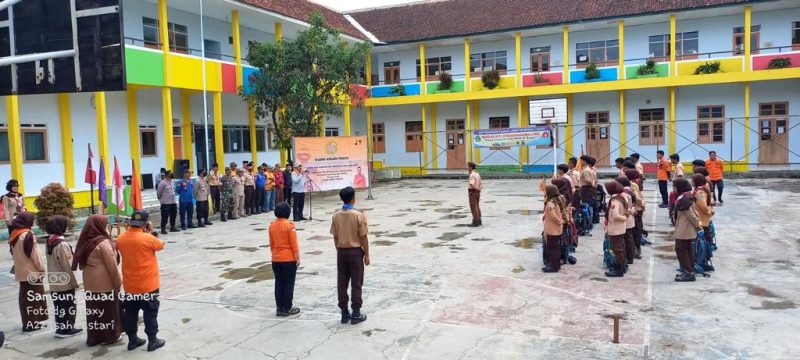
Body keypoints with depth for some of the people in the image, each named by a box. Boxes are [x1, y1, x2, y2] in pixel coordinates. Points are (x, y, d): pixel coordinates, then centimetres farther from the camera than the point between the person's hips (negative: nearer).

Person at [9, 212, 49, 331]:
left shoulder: (14, 235, 7)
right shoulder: (28, 235, -18)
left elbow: (14, 254, 14)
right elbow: (35, 254, -17)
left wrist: (17, 267, 20)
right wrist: (41, 269, -7)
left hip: (21, 272, 8)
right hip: (32, 271, -8)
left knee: (25, 296, 12)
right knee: (35, 297, 2)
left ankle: (27, 322, 18)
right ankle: (34, 322, 7)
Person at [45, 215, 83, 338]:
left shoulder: (50, 241, 5)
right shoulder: (62, 244, -21)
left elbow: (52, 263, 11)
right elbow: (67, 266, -19)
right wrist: (74, 282, -10)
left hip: (54, 282, 8)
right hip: (65, 282, -8)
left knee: (59, 306, 14)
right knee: (68, 306, 5)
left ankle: (60, 328, 21)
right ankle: (67, 329, 12)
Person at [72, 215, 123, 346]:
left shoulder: (85, 241, 5)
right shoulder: (103, 242, -18)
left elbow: (81, 263, 13)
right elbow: (112, 266, -16)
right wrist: (118, 282, -9)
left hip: (90, 282, 7)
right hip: (105, 282, -7)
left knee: (94, 309, 13)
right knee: (107, 308, 6)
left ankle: (93, 337, 21)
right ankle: (110, 335, 15)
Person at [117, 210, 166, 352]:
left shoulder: (120, 238, -2)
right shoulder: (148, 238, -19)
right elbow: (161, 245, 0)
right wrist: (151, 231, 3)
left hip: (129, 285, 5)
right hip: (148, 285, -5)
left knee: (130, 313, 15)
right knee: (150, 313, 5)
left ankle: (132, 340, 24)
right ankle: (153, 341, 12)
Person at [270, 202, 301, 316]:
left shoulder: (272, 225, 4)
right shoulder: (289, 225, -14)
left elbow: (271, 244, 11)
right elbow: (294, 244, -13)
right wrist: (298, 258, -6)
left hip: (276, 260, 6)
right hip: (289, 259, -5)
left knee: (279, 283, 11)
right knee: (288, 284, 4)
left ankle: (279, 308, 15)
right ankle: (287, 308, 8)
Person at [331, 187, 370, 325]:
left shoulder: (336, 216, -1)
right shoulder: (359, 215, -14)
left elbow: (335, 237, 4)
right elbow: (363, 237, -11)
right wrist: (367, 254, -2)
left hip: (341, 252, 4)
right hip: (355, 251, -4)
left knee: (342, 283, 10)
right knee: (356, 284, 4)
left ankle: (344, 313, 17)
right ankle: (356, 314, 9)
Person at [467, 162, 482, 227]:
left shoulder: (472, 175, -18)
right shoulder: (477, 174, 11)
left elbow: (472, 185, -30)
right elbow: (481, 185, 15)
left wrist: (476, 189, -13)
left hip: (472, 193, -9)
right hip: (477, 193, 9)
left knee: (473, 208, -3)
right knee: (477, 207, 13)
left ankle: (475, 222, -1)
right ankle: (479, 221, 17)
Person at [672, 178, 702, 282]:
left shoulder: (683, 199, -23)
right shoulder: (688, 197, 10)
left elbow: (690, 215, -21)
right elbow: (693, 212, 14)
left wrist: (697, 225, -11)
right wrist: (698, 223, 13)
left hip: (683, 230, -10)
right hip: (688, 230, 10)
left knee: (681, 250, -2)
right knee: (688, 249, 15)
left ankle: (688, 272, 0)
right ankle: (690, 271, 22)